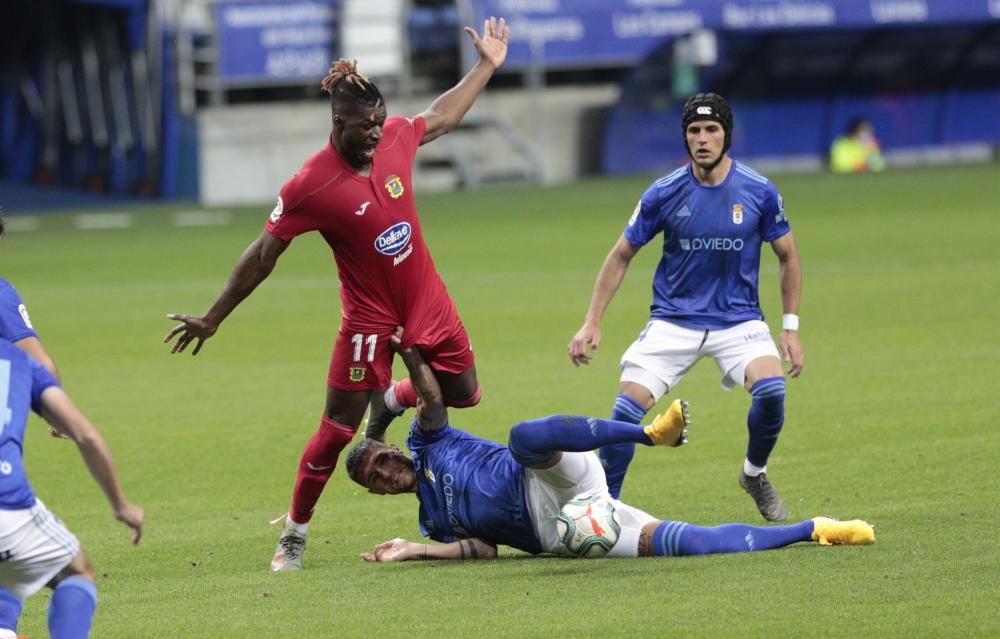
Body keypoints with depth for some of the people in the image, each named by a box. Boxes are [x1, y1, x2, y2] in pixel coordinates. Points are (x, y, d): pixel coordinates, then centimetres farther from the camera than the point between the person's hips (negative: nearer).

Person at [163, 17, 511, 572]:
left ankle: (389, 400, 45)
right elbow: (263, 254, -14)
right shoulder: (310, 186, -23)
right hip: (369, 314, -6)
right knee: (338, 427, -5)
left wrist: (486, 66, 21)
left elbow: (441, 118, 17)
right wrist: (212, 319, -10)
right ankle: (294, 533, 11)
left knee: (463, 393, 15)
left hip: (426, 297, 6)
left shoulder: (395, 137, -7)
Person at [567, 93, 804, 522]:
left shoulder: (759, 192, -7)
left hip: (738, 321, 0)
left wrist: (791, 328, 2)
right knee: (628, 406, -17)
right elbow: (621, 255, 3)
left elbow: (788, 257, 7)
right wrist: (591, 324, -2)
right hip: (673, 322, 0)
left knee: (771, 389, -26)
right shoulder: (664, 193, -7)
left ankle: (755, 474, 3)